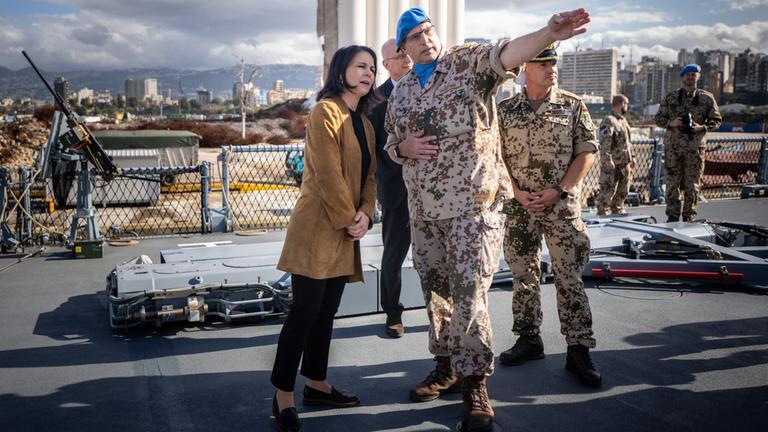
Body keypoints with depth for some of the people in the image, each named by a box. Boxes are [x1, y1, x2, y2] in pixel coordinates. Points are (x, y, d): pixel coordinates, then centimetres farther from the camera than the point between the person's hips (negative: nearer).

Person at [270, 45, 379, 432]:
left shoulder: (364, 122, 17)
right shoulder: (325, 111, -9)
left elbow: (369, 174, 13)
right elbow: (328, 174, -16)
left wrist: (365, 214, -4)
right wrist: (349, 220, -12)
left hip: (345, 231, 8)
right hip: (317, 227, -8)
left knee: (327, 310, 13)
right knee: (305, 310, -7)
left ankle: (317, 384, 24)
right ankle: (283, 396, 2)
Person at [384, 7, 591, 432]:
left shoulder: (468, 62, -4)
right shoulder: (401, 92, 12)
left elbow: (506, 53, -24)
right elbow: (390, 145, 21)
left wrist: (550, 33, -43)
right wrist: (404, 147, -3)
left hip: (471, 204, -6)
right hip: (423, 209, 6)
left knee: (468, 293, -8)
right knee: (435, 290, 15)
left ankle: (474, 385, 5)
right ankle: (446, 367, 31)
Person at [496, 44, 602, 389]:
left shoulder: (573, 106, 1)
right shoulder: (505, 110, 5)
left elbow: (587, 153, -2)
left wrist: (557, 191, -11)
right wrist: (518, 193, -7)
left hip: (562, 204, -2)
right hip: (519, 205, 2)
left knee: (569, 275, -4)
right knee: (523, 274, 10)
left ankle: (578, 350, 3)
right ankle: (529, 339, 24)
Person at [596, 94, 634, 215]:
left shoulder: (623, 120, 18)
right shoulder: (609, 120, -13)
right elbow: (604, 142, -21)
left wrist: (631, 157, 23)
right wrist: (607, 160, -26)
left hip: (624, 163, 9)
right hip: (613, 164, -9)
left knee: (623, 190, 15)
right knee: (608, 189, -6)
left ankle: (618, 209, 26)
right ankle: (601, 211, 1)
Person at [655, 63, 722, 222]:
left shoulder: (707, 98, 4)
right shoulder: (671, 97, 6)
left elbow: (716, 120, 8)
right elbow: (658, 118, 10)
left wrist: (702, 127, -12)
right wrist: (670, 123, -11)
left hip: (695, 147, 0)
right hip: (673, 146, 1)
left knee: (692, 184, 4)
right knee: (672, 183, 2)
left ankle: (689, 218, 13)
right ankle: (672, 216, 11)